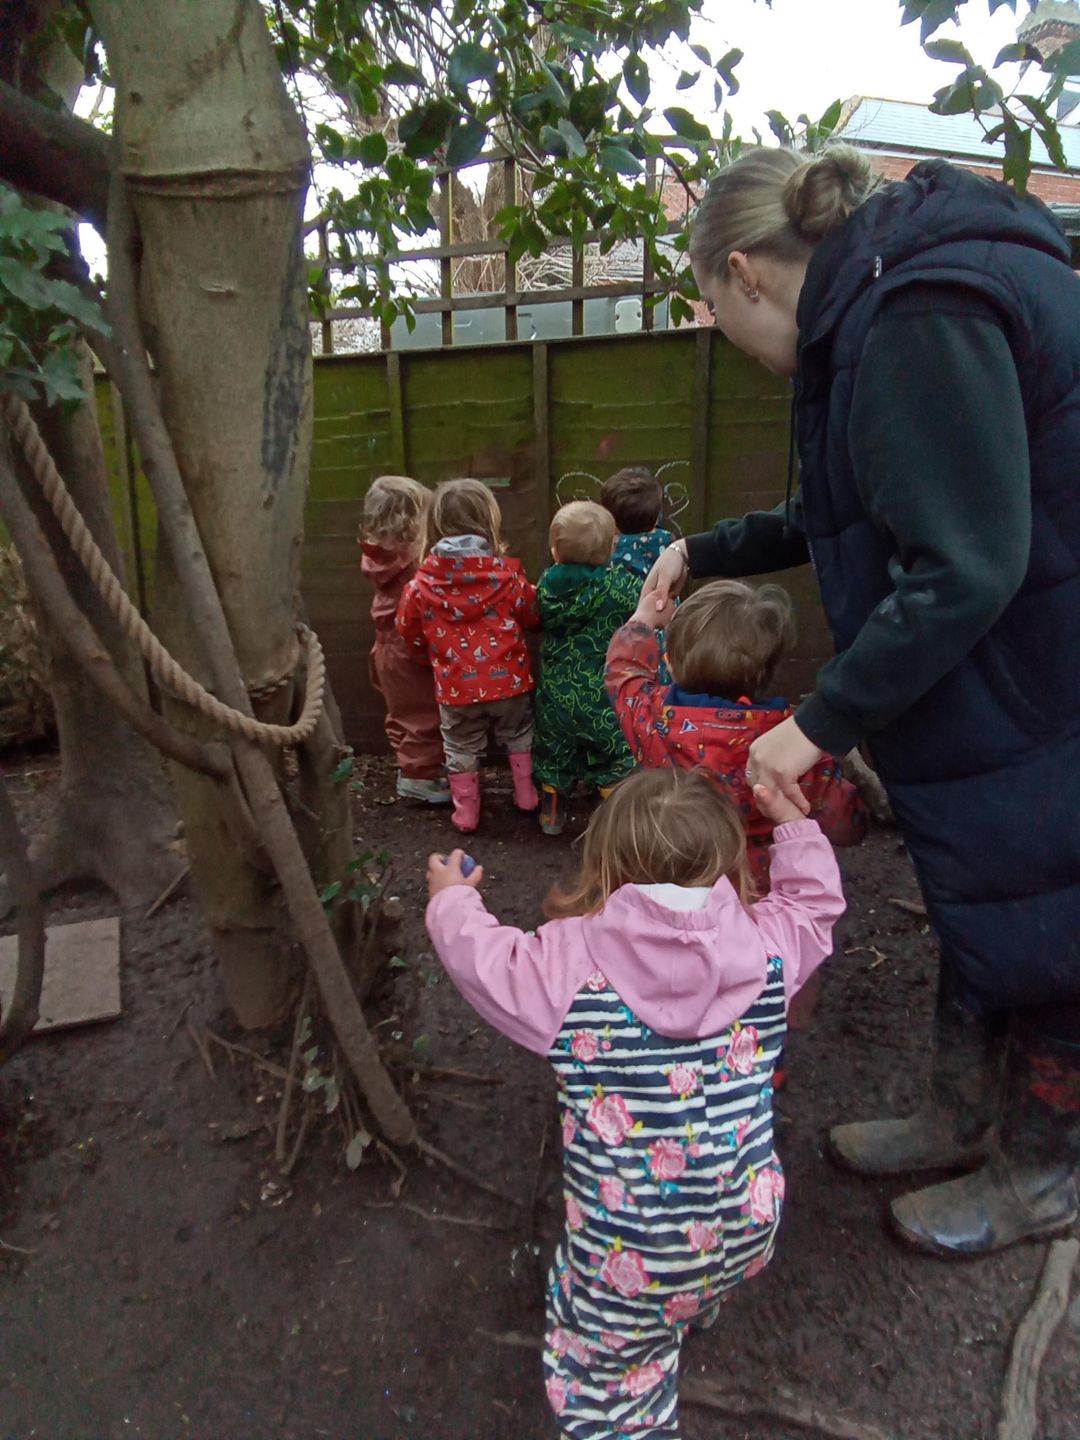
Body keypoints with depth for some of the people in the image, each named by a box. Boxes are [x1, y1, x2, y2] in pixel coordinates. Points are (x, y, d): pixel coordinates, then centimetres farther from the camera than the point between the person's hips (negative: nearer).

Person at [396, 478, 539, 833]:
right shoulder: (506, 573, -12)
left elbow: (409, 631, 3)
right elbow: (531, 615, 0)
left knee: (462, 749, 19)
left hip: (456, 686, 0)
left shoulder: (422, 583, -9)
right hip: (508, 679, 0)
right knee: (519, 736, 25)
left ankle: (466, 813, 27)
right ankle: (526, 795, 34)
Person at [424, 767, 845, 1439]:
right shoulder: (765, 945, -12)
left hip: (632, 1261, -4)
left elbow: (482, 955, -6)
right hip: (747, 1232, 4)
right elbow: (816, 903, 8)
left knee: (606, 1378, 19)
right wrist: (794, 823, 21)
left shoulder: (568, 965, -21)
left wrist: (453, 899, 14)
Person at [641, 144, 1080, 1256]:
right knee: (973, 908, 20)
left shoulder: (920, 319, -23)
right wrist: (704, 554, 23)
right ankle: (960, 1120, 43)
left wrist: (823, 722, -20)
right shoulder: (880, 308, 10)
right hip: (983, 691, 9)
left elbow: (964, 570, -27)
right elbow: (833, 516, 22)